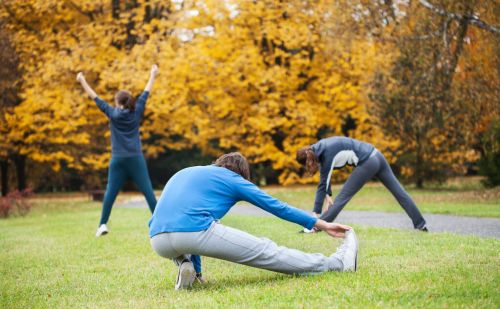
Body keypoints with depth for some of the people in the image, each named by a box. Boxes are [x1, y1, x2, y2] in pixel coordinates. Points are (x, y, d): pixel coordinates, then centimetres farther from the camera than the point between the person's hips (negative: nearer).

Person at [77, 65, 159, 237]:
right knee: (148, 191, -2)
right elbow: (145, 94, 14)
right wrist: (153, 75, 25)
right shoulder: (136, 112, 4)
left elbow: (95, 98, 7)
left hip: (118, 160, 0)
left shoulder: (113, 113, 2)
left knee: (110, 193, 3)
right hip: (136, 159, 0)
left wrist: (82, 81, 15)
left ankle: (102, 225, -2)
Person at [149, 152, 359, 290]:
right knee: (266, 251, 8)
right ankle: (337, 263, 18)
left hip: (157, 242, 5)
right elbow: (277, 206, 21)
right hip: (196, 231, -5)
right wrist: (321, 224, 28)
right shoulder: (232, 178, 18)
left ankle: (185, 266, 12)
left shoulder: (183, 173, 34)